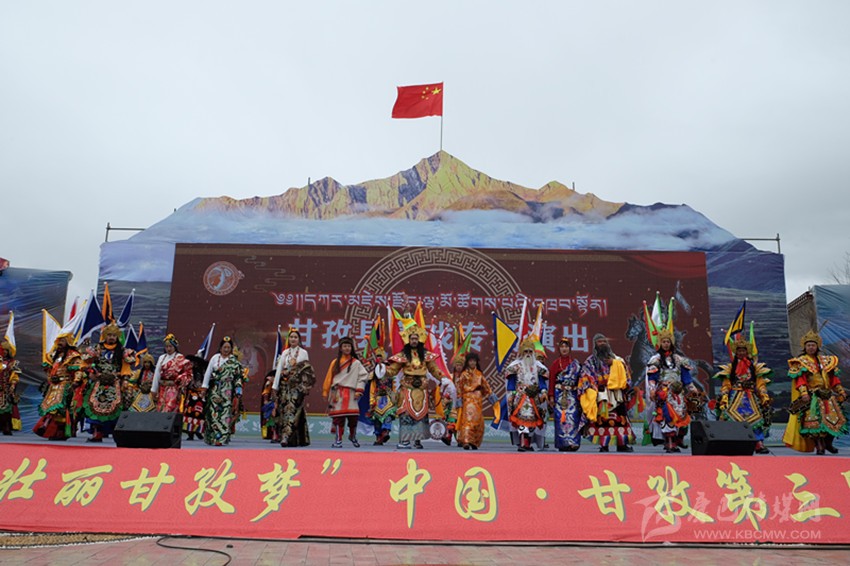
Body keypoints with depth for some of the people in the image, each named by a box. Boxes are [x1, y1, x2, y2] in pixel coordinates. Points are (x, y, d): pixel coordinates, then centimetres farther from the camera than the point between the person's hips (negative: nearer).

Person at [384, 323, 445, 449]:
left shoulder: (425, 355, 7)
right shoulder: (403, 355, 0)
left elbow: (434, 369, 11)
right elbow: (392, 370, -1)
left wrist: (442, 379, 2)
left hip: (421, 388, 3)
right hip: (407, 387, -3)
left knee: (421, 413, 6)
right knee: (406, 413, -9)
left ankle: (417, 440, 14)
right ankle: (404, 440, -8)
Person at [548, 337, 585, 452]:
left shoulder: (575, 363, 11)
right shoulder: (555, 363, 6)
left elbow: (580, 379, 11)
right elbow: (551, 380, 2)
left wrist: (580, 394, 3)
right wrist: (551, 396, -5)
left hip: (572, 395, 1)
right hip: (560, 394, -1)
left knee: (573, 418, -7)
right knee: (561, 418, -7)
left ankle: (572, 442, -5)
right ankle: (562, 444, -3)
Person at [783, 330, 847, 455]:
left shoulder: (826, 360, 16)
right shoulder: (800, 362, 1)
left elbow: (833, 378, 18)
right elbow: (800, 379, -9)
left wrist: (841, 392, 13)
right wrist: (804, 393, -21)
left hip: (828, 395, 5)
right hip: (811, 396, -5)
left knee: (835, 419, 3)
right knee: (815, 420, -13)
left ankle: (828, 443, 19)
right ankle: (819, 446, -7)